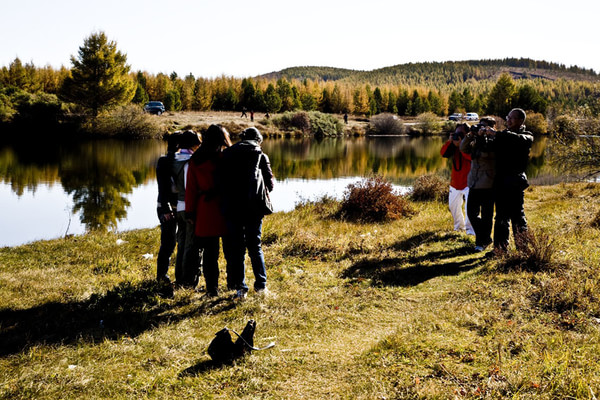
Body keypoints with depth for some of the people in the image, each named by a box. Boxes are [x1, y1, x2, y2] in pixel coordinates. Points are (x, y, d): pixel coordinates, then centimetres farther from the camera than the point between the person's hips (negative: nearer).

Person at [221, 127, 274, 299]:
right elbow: (270, 183, 1)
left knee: (236, 248, 7)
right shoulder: (261, 156, -1)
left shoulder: (227, 154, 5)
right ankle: (261, 284, 11)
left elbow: (221, 181, 5)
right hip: (253, 209, 0)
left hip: (232, 209, 1)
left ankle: (240, 287, 7)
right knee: (255, 247, 13)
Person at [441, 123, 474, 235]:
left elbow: (471, 156, -28)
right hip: (455, 183, 7)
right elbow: (443, 153, -5)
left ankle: (470, 229, -7)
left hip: (467, 183, -7)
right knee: (453, 205, 15)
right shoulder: (453, 146, 9)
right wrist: (450, 141, -16)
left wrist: (461, 145, -28)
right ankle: (459, 226, 33)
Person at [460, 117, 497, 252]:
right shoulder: (476, 141, 13)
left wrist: (482, 137, -19)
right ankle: (485, 238, 26)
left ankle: (482, 242, 15)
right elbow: (464, 149, 0)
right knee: (471, 213, 9)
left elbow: (485, 153, -23)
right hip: (474, 184, 7)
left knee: (486, 215, 2)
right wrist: (470, 135, -10)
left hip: (487, 185, -7)